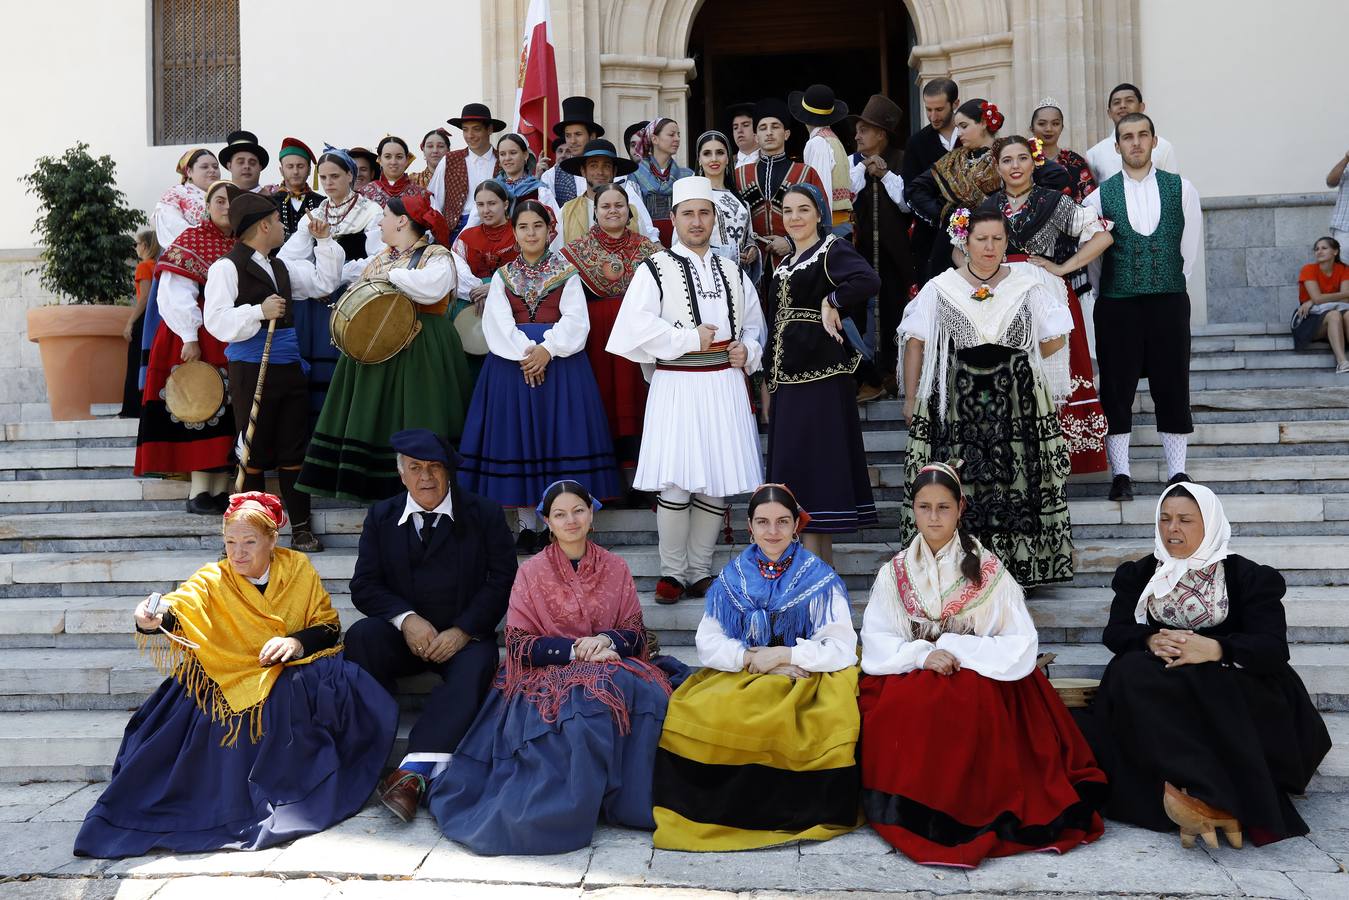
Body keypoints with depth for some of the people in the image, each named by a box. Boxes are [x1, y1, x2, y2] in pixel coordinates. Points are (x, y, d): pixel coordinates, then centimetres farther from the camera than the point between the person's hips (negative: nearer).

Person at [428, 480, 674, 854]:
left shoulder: (615, 568, 11)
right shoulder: (532, 572, 5)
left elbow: (637, 635, 8)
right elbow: (519, 645, -2)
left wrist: (606, 640, -15)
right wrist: (576, 649, -15)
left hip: (611, 667, 2)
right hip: (548, 674, -2)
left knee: (645, 694, -33)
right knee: (585, 704, -37)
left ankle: (632, 800, -22)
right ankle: (566, 810, -24)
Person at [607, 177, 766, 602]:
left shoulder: (734, 274, 17)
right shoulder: (655, 269, 3)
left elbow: (754, 327, 22)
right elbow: (637, 324, -10)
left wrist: (748, 351, 1)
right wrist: (690, 338, -11)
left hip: (724, 386, 4)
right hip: (676, 386, -4)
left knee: (717, 485, 4)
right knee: (675, 483, -8)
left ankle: (701, 572, 14)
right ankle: (672, 573, 5)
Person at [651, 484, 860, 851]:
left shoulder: (820, 579, 2)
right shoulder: (731, 579, 8)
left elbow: (841, 649, -5)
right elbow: (708, 645, 2)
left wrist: (780, 655, -13)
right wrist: (752, 658, -14)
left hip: (808, 681, -2)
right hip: (740, 680, 2)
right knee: (693, 712, -27)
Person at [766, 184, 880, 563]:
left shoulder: (833, 249, -6)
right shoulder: (787, 262, 18)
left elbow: (869, 280, -27)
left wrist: (831, 302, -17)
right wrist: (769, 379, 18)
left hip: (821, 368, -9)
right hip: (788, 371, 9)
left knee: (815, 455, -7)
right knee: (791, 457, 9)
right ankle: (821, 563, 17)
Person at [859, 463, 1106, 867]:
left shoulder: (989, 571, 1)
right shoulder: (893, 573, 7)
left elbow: (1020, 647, -6)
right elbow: (876, 642, 0)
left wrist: (954, 648, -14)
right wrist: (922, 654, -18)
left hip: (979, 677, -2)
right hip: (911, 675, 2)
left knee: (972, 699, -35)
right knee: (901, 705, -31)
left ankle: (968, 809, -13)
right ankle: (913, 811, -10)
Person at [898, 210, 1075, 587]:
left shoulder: (1028, 284, 8)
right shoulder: (939, 288, 6)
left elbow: (1055, 339, 11)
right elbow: (916, 343, 3)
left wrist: (1016, 364, 7)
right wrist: (911, 399, -3)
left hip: (1017, 400, 1)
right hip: (954, 401, 0)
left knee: (1017, 485, -1)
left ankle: (1019, 567, 8)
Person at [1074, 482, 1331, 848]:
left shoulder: (1247, 575, 2)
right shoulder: (1140, 574, 12)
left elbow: (1273, 648, -10)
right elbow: (1114, 631, 2)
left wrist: (1214, 649, -29)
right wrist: (1151, 641, -21)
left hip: (1232, 688, -3)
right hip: (1159, 687, 3)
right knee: (1130, 672, -31)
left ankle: (1206, 801, -40)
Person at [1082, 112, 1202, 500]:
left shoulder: (1181, 189, 6)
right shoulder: (1100, 195, 3)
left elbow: (1190, 245, 11)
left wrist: (1169, 282, 10)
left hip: (1170, 302, 1)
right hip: (1116, 304, -1)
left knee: (1172, 386, 4)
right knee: (1116, 389, 0)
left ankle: (1177, 471, 13)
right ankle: (1120, 472, 7)